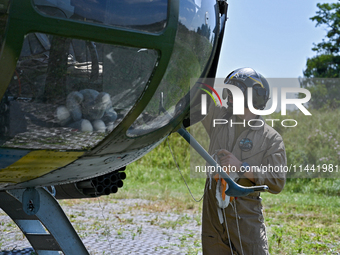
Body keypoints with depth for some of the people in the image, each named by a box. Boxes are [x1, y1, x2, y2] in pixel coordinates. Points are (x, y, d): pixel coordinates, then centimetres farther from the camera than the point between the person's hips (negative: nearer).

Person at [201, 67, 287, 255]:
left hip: (246, 217, -4)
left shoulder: (272, 139, -1)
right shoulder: (218, 117, 11)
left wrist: (242, 167, -17)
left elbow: (277, 183, -8)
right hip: (212, 214, 4)